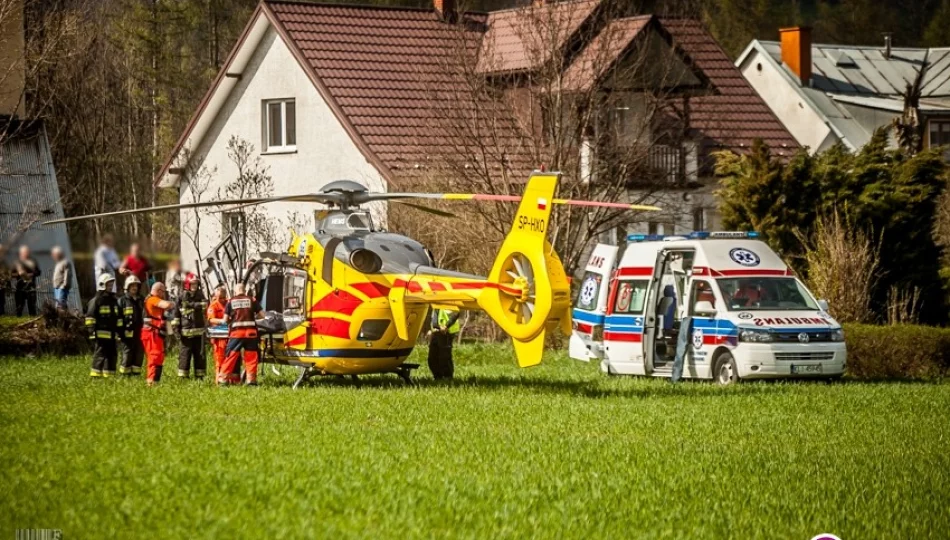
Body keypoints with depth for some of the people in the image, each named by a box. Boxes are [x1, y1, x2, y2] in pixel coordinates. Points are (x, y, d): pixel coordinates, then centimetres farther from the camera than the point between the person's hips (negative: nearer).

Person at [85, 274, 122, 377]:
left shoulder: (113, 300, 20)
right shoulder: (96, 301, -6)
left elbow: (118, 317, 25)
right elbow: (90, 317, -12)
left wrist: (120, 330, 19)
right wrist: (92, 330, -18)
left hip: (112, 334, 8)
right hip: (100, 333, -8)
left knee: (112, 355, 8)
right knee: (100, 355, -10)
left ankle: (109, 375, 14)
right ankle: (96, 375, -10)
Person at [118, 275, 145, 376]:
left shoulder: (141, 300, 16)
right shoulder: (122, 301, 0)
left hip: (139, 333, 5)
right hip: (128, 333, -5)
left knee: (139, 354, 5)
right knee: (127, 354, -6)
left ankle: (136, 373, 11)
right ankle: (125, 375, -2)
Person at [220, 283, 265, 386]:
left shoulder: (230, 302, 5)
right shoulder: (252, 300, 5)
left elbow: (225, 319, 2)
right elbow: (262, 315, 2)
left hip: (236, 332, 0)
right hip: (251, 331, 0)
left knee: (231, 356, 4)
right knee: (251, 356, 6)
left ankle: (223, 379, 3)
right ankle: (251, 379, 4)